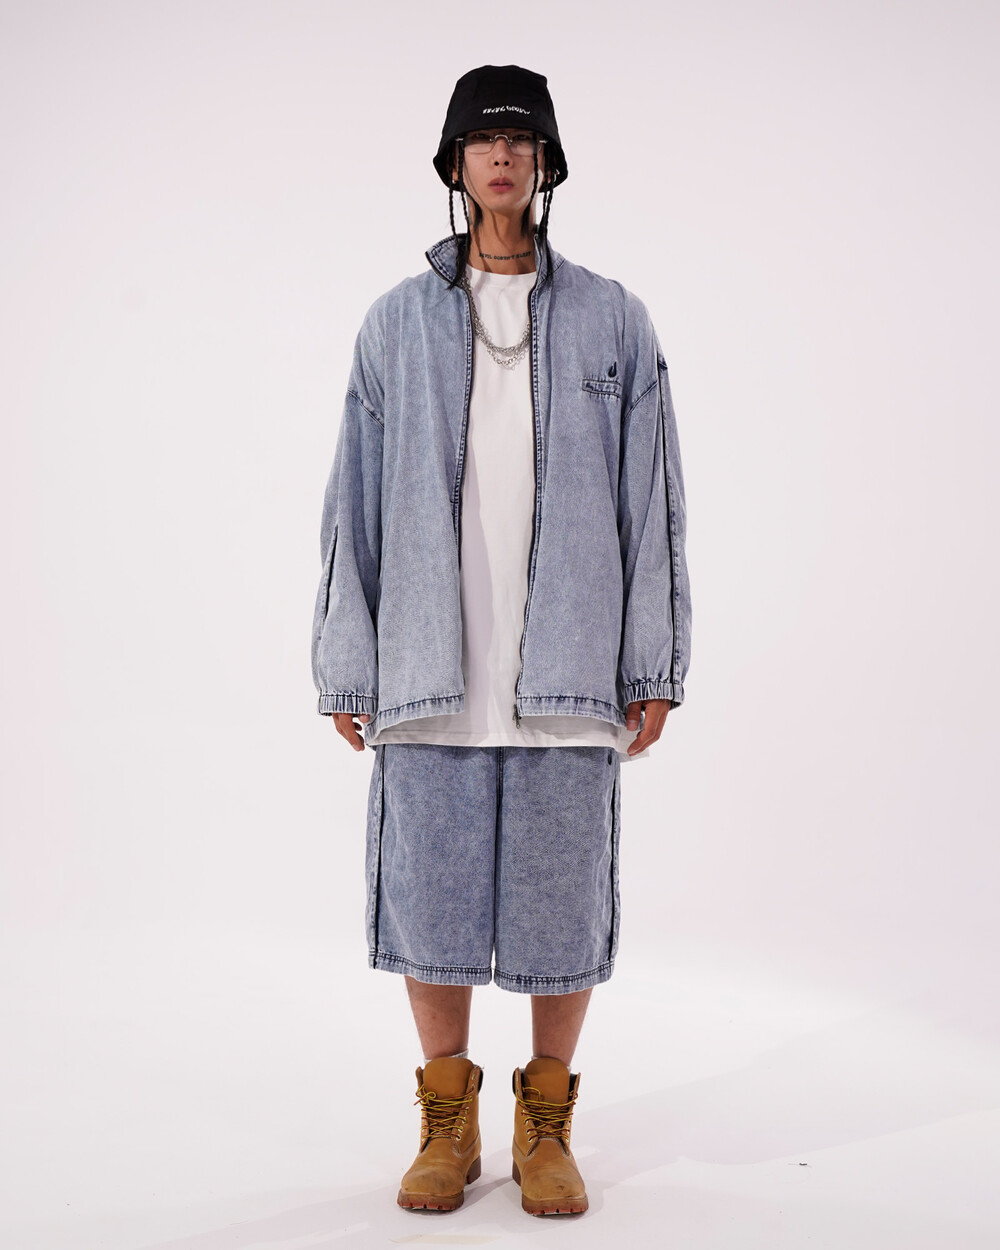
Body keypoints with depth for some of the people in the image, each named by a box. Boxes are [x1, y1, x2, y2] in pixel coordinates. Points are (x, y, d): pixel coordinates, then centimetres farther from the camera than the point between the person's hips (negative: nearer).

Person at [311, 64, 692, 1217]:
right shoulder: (396, 324, 9)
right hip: (431, 674, 1)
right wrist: (346, 670, 4)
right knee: (431, 899, 5)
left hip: (567, 674, 0)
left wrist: (654, 667, 1)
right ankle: (447, 1124, 24)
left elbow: (651, 503, 6)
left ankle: (546, 1126, 24)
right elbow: (355, 504, 8)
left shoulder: (613, 321, 8)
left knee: (565, 905, 5)